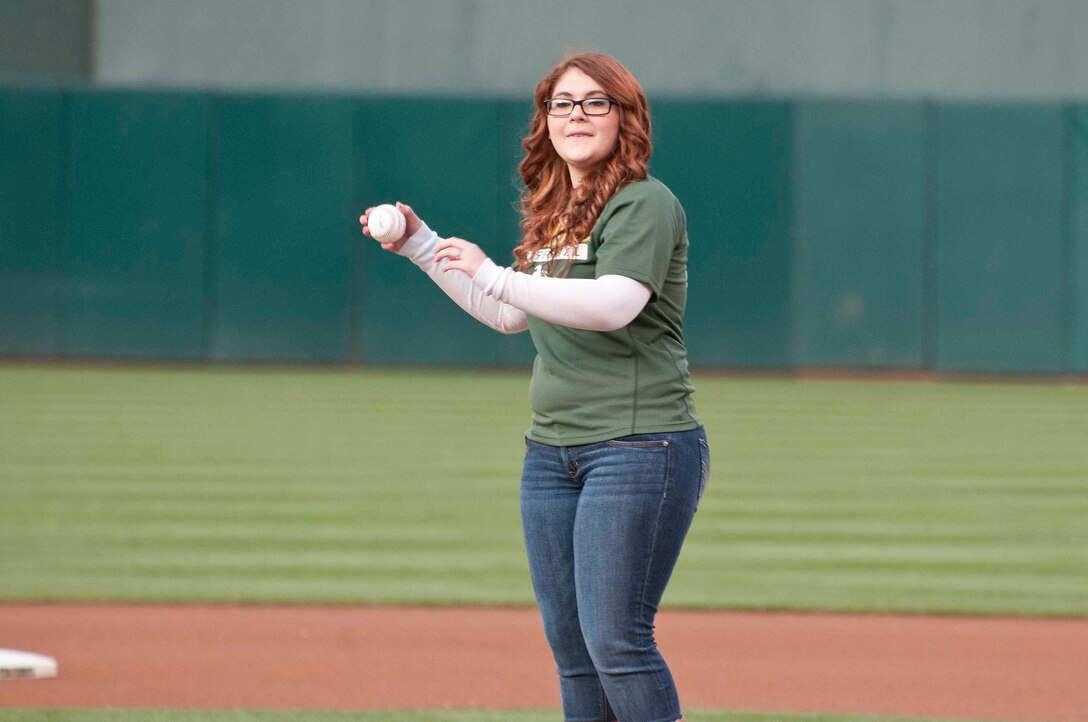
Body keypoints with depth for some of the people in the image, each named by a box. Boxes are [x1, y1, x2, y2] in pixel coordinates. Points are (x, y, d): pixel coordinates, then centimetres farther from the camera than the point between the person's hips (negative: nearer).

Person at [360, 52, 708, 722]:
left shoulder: (645, 204, -9)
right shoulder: (551, 215, 17)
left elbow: (614, 305, -25)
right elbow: (510, 316, 29)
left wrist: (492, 275, -25)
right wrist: (419, 245, 25)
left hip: (640, 446, -9)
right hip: (552, 452, 9)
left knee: (616, 640, -14)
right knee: (570, 643, 9)